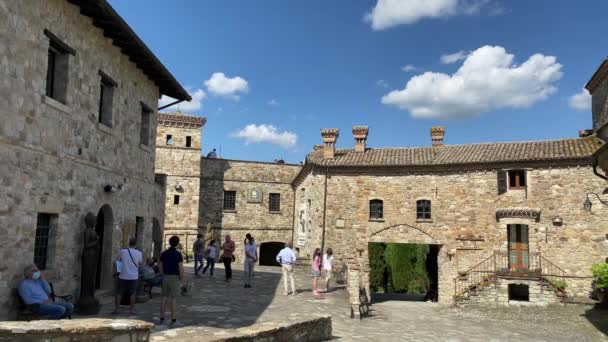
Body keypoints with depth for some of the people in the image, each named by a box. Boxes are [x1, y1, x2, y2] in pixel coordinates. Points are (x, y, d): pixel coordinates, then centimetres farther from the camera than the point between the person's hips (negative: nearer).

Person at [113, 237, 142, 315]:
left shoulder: (122, 251, -5)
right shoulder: (139, 253, -4)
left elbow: (118, 260, 12)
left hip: (123, 276, 0)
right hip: (133, 276, 0)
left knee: (119, 293, 10)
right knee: (132, 294, 9)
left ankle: (116, 309, 11)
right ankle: (132, 310, 10)